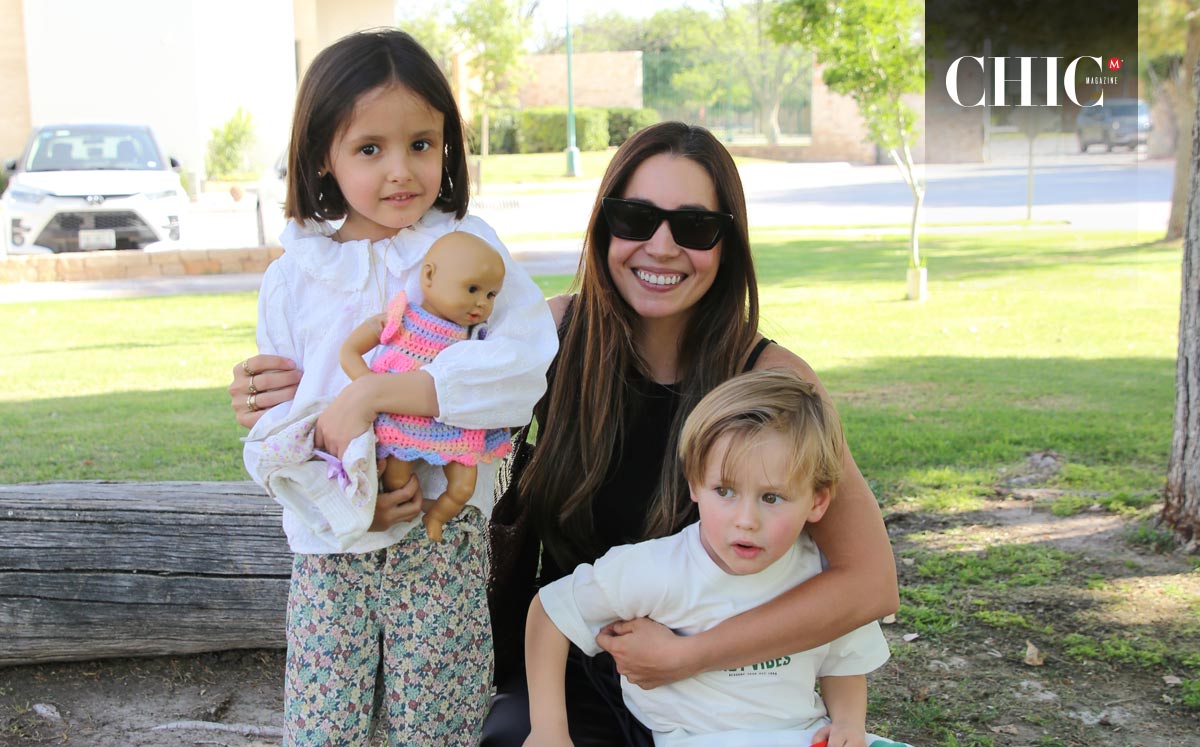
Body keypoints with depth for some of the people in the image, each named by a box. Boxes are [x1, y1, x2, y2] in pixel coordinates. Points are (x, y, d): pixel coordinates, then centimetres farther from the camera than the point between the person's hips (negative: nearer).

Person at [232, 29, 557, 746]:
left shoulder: (469, 245, -5)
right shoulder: (292, 277, 2)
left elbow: (526, 365, -22)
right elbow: (267, 438, 4)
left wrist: (369, 395, -26)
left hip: (443, 539, -2)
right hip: (329, 550, 2)